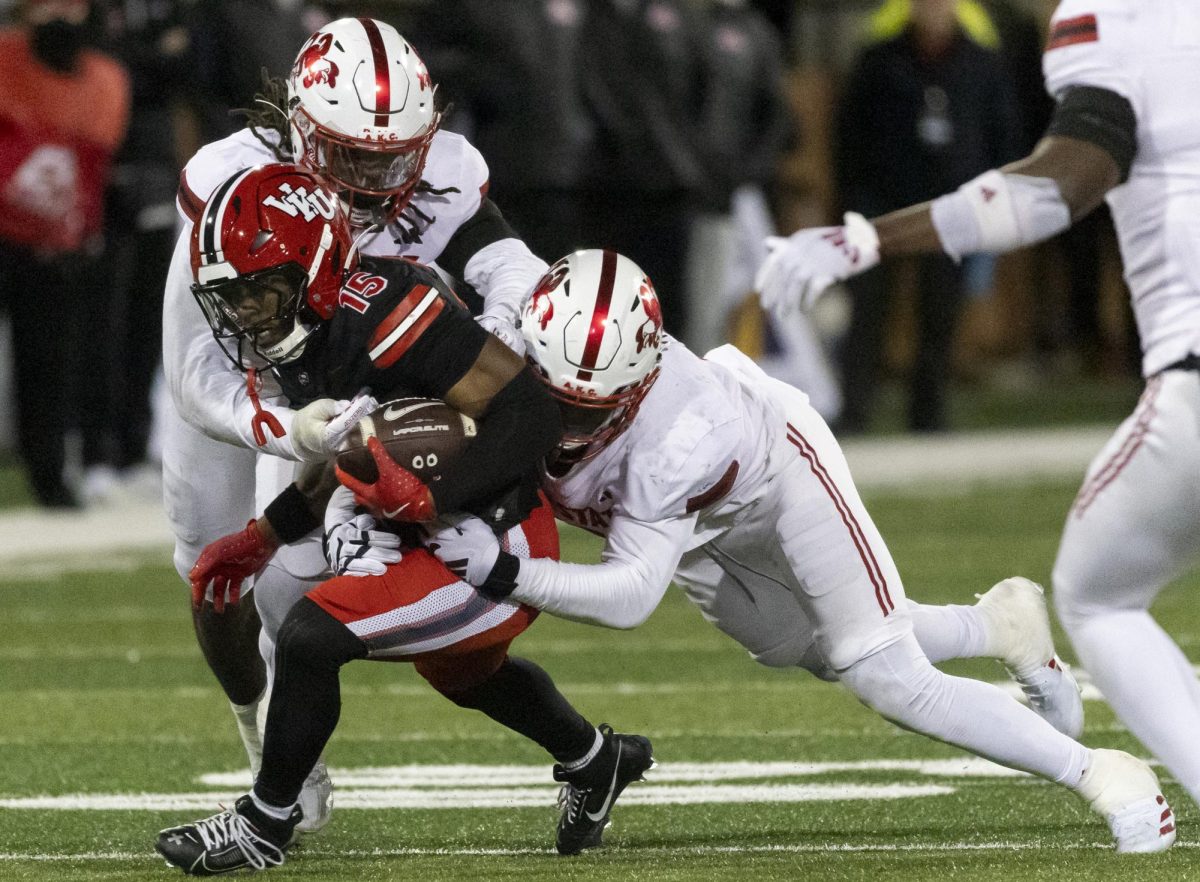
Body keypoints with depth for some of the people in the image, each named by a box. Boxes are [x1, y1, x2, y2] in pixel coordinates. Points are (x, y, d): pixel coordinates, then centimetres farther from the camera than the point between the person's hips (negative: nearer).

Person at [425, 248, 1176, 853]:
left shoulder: (672, 444, -48)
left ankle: (1097, 774, 7)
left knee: (887, 680, -7)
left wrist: (504, 573, -56)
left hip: (776, 465, -7)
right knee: (815, 651, 23)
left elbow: (631, 594, -47)